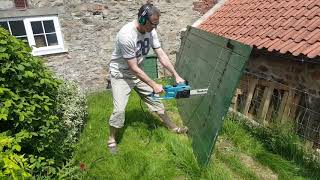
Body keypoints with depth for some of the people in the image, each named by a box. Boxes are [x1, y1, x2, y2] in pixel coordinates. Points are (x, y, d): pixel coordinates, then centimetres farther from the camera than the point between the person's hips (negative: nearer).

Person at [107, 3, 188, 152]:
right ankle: (111, 139, 13)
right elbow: (133, 68, -28)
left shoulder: (151, 31, -11)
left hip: (137, 72, 6)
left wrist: (176, 75, -11)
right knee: (119, 109, -14)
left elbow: (161, 55, -5)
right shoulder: (126, 35, -32)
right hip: (120, 74, -6)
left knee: (155, 99, 10)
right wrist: (154, 85, -25)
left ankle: (172, 127, 28)